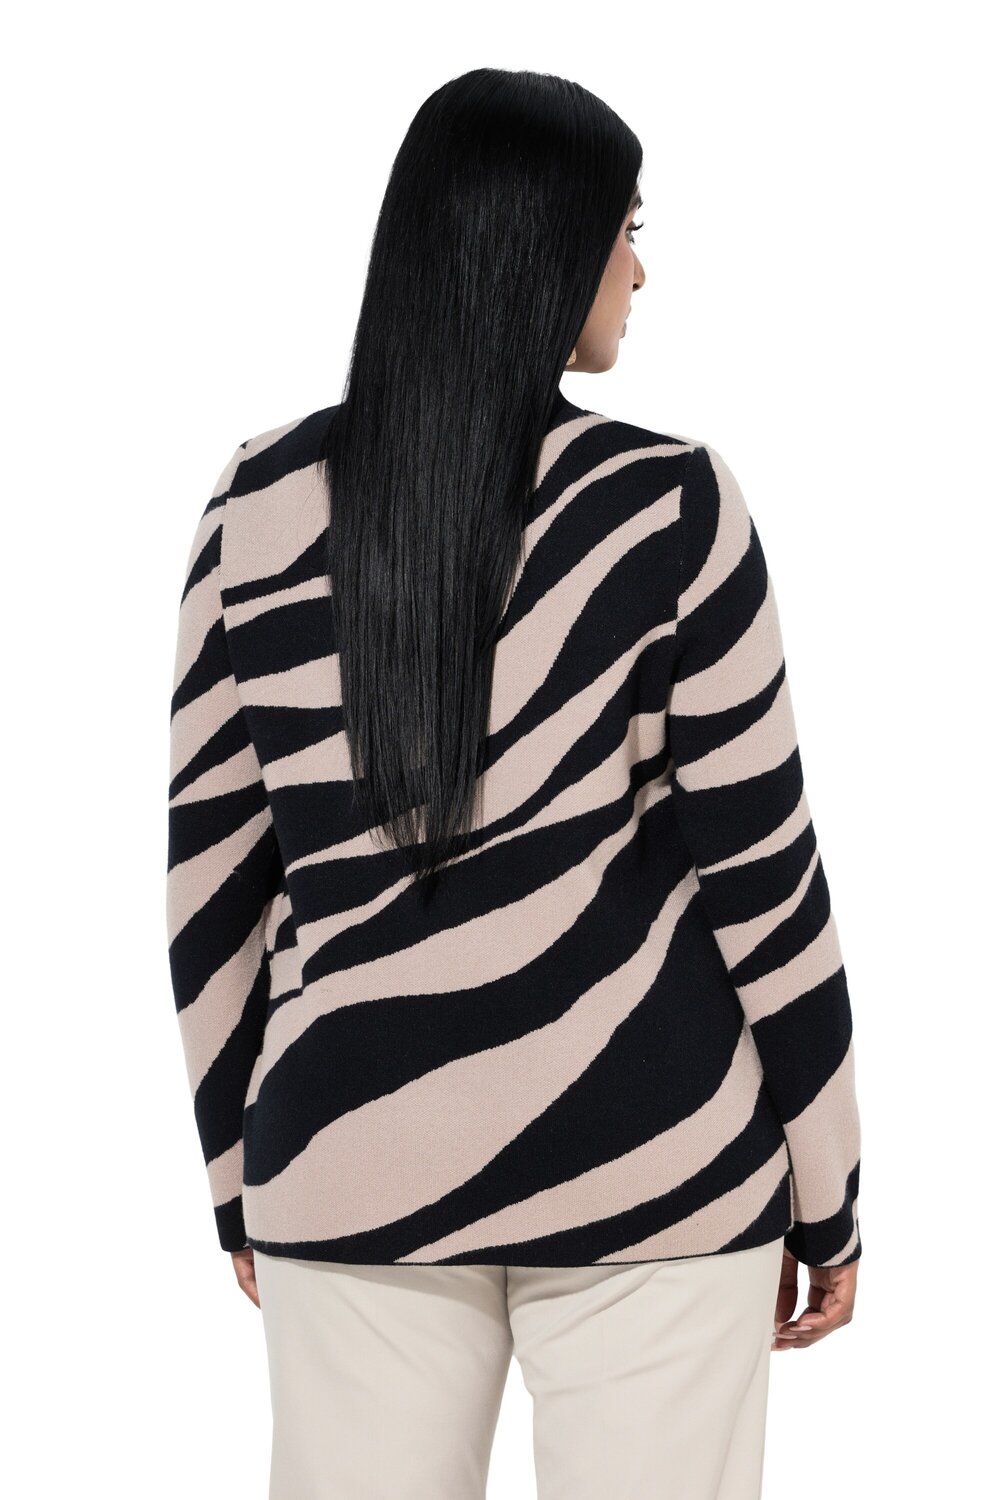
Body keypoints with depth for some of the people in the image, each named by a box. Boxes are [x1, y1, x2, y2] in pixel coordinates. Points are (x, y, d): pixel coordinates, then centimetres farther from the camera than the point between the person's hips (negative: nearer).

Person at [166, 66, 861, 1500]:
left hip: (352, 1161, 3)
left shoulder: (263, 504, -2)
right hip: (644, 1164, -2)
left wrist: (239, 1171, 15)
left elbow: (211, 868, 3)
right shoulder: (664, 503, -10)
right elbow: (761, 868, -7)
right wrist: (826, 1200, 4)